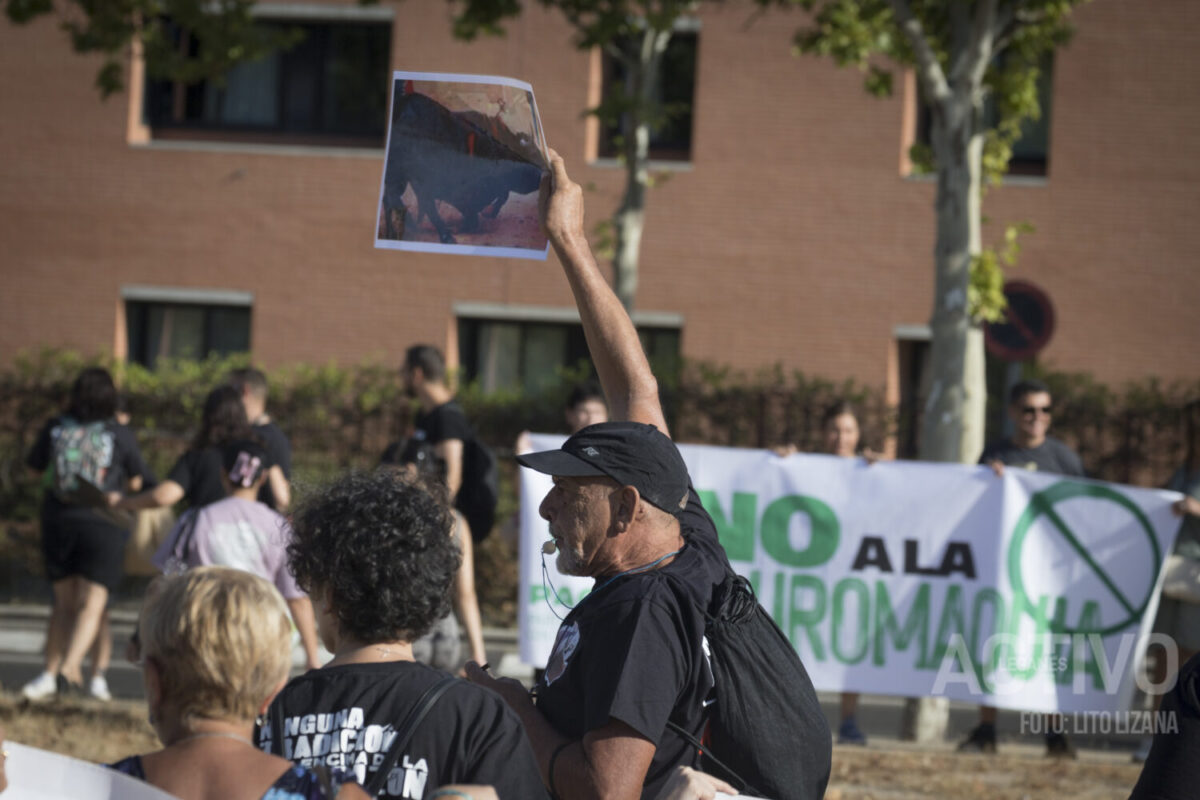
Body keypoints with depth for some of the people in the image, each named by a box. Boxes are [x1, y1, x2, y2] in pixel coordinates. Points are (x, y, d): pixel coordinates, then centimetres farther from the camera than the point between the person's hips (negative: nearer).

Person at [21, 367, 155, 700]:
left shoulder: (55, 428, -1)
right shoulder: (118, 435, -6)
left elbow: (36, 468, 13)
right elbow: (136, 482, 3)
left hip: (58, 522, 3)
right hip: (103, 525, -3)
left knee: (64, 603, 16)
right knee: (91, 606, -3)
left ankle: (51, 670, 9)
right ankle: (68, 670, -20)